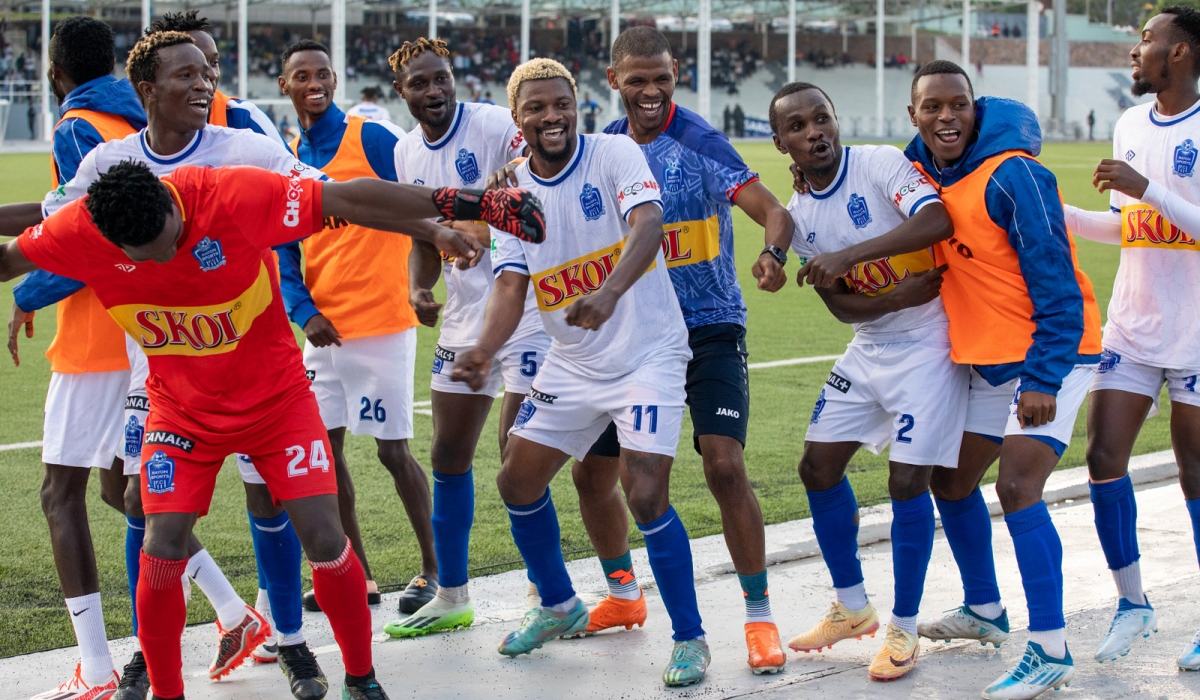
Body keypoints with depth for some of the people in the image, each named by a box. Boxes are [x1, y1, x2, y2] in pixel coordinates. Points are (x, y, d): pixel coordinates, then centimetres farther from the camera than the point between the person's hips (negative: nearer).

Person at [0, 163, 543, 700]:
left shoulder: (236, 194, -29)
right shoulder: (80, 230, -21)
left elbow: (352, 201, -27)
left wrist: (472, 205, -29)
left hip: (274, 393, -1)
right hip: (180, 409, 1)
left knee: (324, 539, -5)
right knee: (162, 551, -11)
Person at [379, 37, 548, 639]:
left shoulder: (498, 126, -14)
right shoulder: (408, 153, 8)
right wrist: (418, 288, -1)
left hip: (526, 312, -7)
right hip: (464, 319, 7)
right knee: (449, 456, 10)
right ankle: (451, 599, 22)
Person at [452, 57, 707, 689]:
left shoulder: (615, 154, -14)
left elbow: (647, 224, -31)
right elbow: (511, 286, -5)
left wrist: (609, 293, -50)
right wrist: (484, 351, -25)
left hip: (648, 355, -6)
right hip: (571, 364, 6)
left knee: (646, 496, -17)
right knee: (517, 482, 7)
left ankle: (690, 638, 0)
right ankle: (559, 606, 32)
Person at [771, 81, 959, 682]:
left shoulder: (880, 163, -15)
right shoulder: (799, 215, 3)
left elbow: (938, 221, -32)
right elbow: (840, 305, -1)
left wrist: (848, 255, -35)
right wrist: (897, 297, -21)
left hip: (927, 345, -7)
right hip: (868, 349, 7)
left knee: (907, 481, -10)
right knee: (818, 467, 8)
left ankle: (904, 630, 5)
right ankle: (852, 608, 26)